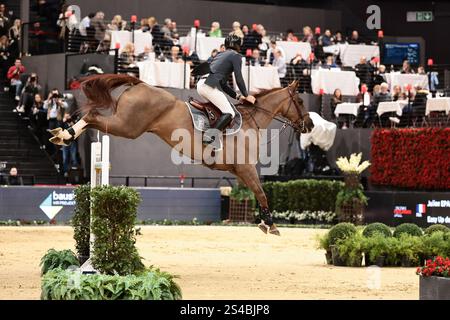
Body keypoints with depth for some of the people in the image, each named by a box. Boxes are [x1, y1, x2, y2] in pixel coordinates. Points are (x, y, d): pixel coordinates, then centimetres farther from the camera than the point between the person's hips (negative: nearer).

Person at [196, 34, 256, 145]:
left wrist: (237, 96, 28)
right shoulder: (236, 56, 5)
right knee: (229, 113, -11)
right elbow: (239, 79, -2)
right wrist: (246, 95, 10)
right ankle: (210, 136, -25)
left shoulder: (220, 55, 30)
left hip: (201, 84, 9)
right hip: (210, 86, -9)